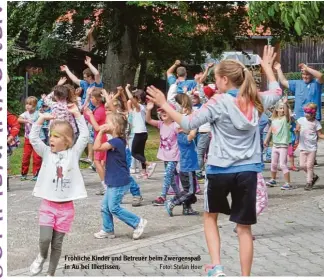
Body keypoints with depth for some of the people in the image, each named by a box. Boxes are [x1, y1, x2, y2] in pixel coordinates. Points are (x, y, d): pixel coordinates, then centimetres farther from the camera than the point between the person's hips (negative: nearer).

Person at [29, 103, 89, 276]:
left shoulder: (73, 154, -1)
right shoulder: (47, 153, 2)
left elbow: (84, 136, -10)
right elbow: (33, 138, -7)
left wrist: (77, 114, -11)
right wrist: (42, 118, -13)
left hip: (65, 207, 0)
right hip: (47, 205, 0)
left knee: (57, 244, 7)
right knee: (45, 239, -13)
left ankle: (51, 274, 22)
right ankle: (41, 257, 21)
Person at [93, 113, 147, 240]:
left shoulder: (116, 141, -21)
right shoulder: (118, 141, 8)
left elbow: (96, 147, -27)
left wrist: (101, 132, -20)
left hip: (119, 182, -10)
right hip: (114, 181, 10)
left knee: (114, 207, -3)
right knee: (105, 206, 13)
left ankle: (138, 222, 5)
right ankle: (108, 230, 23)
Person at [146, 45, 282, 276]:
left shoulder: (219, 102, -11)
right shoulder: (256, 101, 3)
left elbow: (189, 123, -14)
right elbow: (277, 92, 25)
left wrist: (164, 105, -7)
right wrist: (268, 66, 37)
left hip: (220, 170, -3)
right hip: (248, 171, 3)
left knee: (211, 216, 21)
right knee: (244, 227, 8)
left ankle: (216, 267, 9)